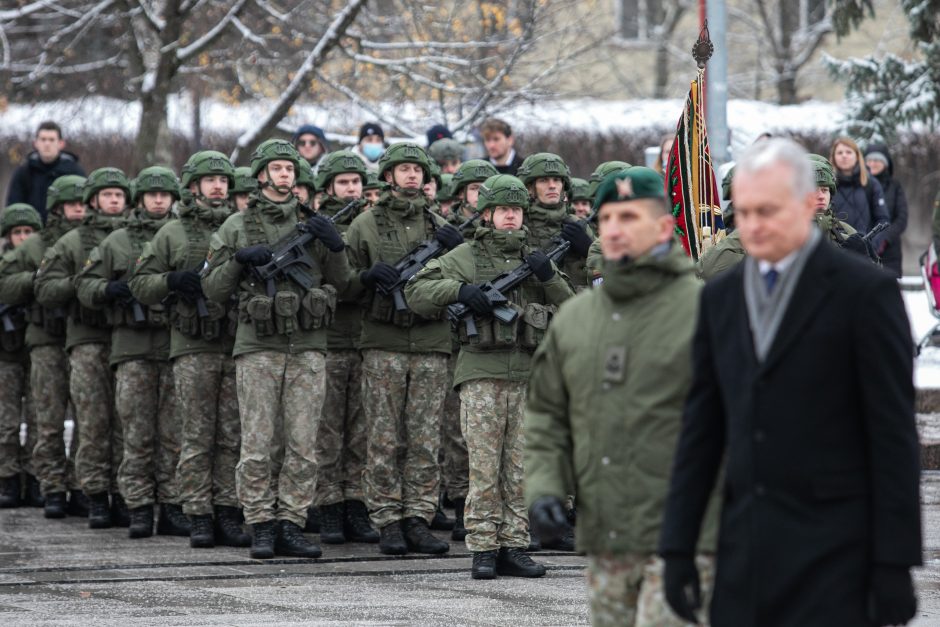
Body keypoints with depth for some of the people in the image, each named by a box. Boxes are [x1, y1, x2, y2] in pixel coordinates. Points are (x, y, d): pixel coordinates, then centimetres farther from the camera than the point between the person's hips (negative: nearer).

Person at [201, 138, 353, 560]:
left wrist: (336, 247, -5)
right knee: (258, 446, -3)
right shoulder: (237, 227, 7)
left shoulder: (311, 224, 12)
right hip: (258, 347, -2)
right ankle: (262, 528, 4)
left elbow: (340, 285, 13)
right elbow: (213, 290, 6)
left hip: (308, 347, 2)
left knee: (303, 446, 0)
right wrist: (239, 260, -10)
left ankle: (291, 526, 6)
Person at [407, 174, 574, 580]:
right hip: (482, 374, -3)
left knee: (521, 469, 4)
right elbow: (417, 292, 2)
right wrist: (461, 290, -13)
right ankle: (483, 550, -1)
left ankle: (514, 546, 9)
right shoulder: (465, 256, 7)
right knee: (484, 468, -4)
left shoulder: (534, 258, 17)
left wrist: (549, 277, -3)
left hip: (528, 377, 3)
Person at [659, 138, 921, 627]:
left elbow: (894, 435, -6)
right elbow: (701, 428, 14)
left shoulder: (865, 291, -4)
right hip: (744, 553, 5)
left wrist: (895, 563, -10)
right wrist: (677, 548, 9)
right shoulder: (720, 297, 13)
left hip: (834, 557, -5)